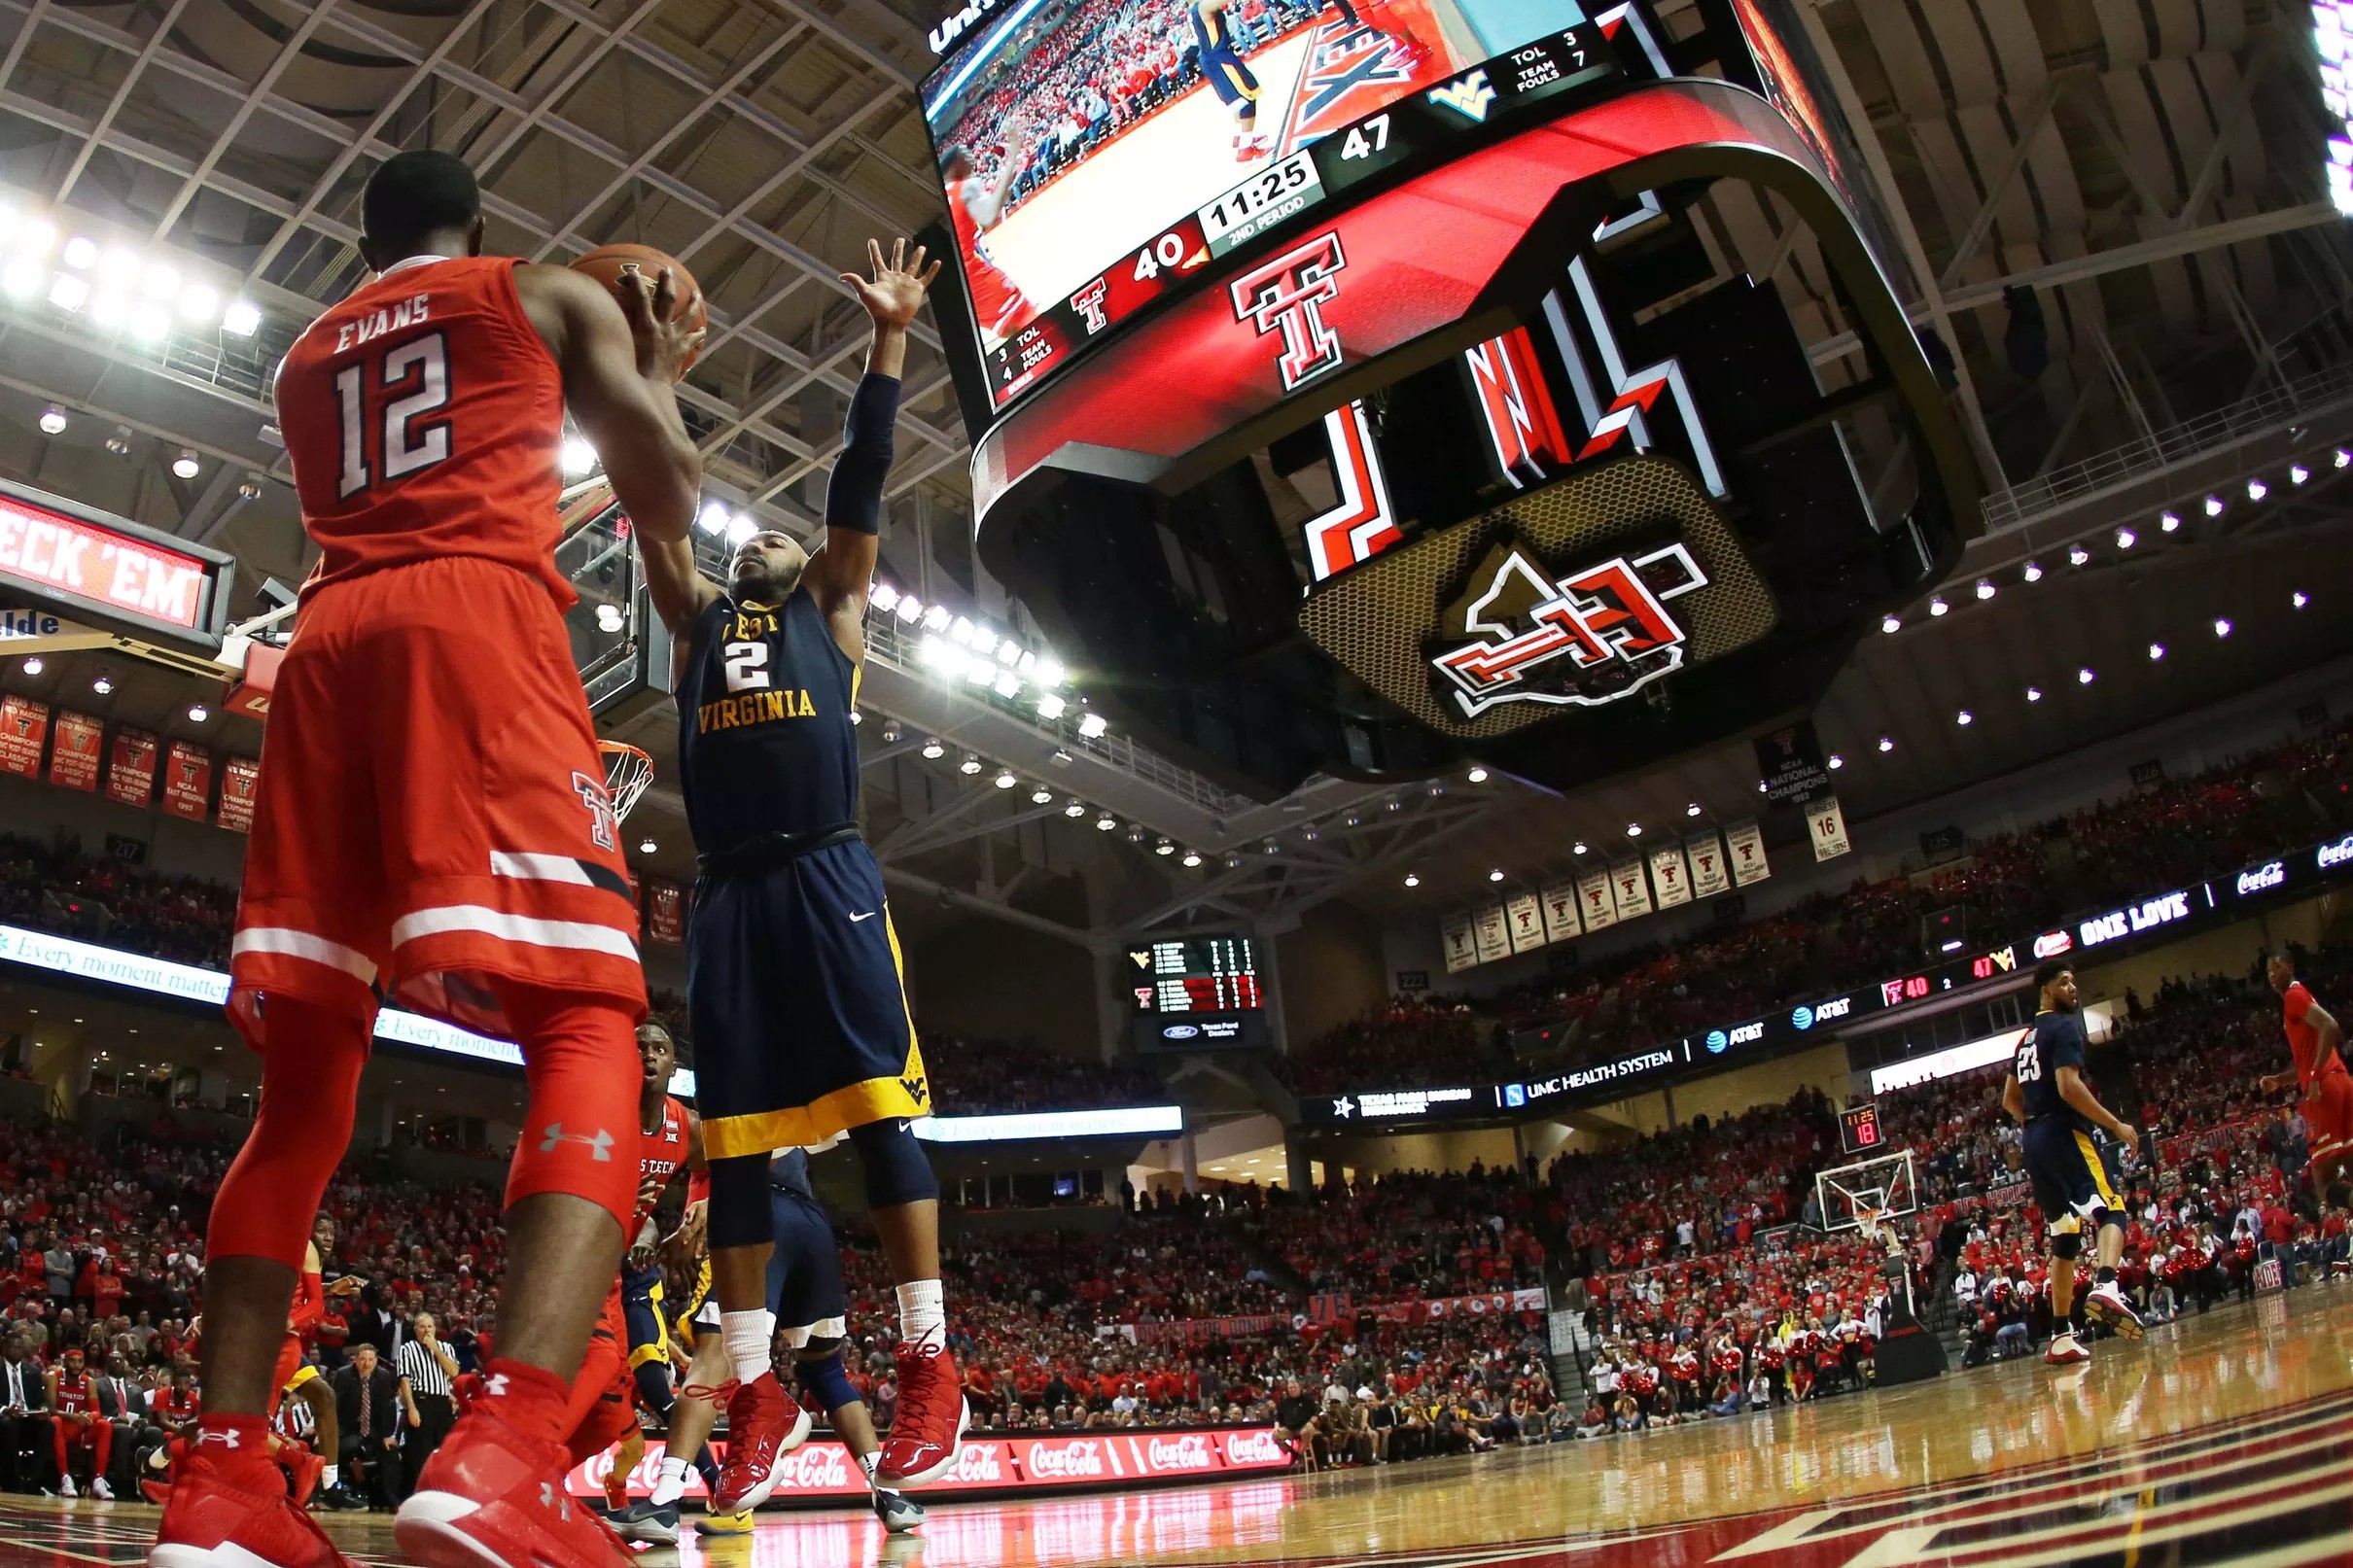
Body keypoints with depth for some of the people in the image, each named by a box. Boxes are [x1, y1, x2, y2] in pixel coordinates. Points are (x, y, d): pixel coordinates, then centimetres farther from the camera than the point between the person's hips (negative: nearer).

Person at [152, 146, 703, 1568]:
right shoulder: (551, 293, 18)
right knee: (588, 1027, -16)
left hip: (327, 643, 6)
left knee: (305, 1076, 6)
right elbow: (669, 505, 10)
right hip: (477, 618, -5)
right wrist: (656, 370, 30)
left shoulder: (304, 358, 31)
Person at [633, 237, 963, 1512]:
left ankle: (929, 1368, -6)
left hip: (827, 876, -3)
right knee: (734, 1137, 1)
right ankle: (756, 1392, 7)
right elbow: (656, 508, 21)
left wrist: (888, 339, 9)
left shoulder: (831, 605, 20)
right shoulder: (695, 620, 27)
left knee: (881, 1107, -10)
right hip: (728, 891, 4)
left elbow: (860, 476, 13)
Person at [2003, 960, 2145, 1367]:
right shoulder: (2065, 1026, -5)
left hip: (2035, 1142, 8)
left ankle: (2061, 1337, 8)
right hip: (2065, 1134, -8)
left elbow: (2010, 1100, 24)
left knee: (2065, 1239, 10)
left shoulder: (2027, 1037, 22)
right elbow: (2069, 1086, -19)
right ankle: (2107, 1286, -40)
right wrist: (2116, 1125, -13)